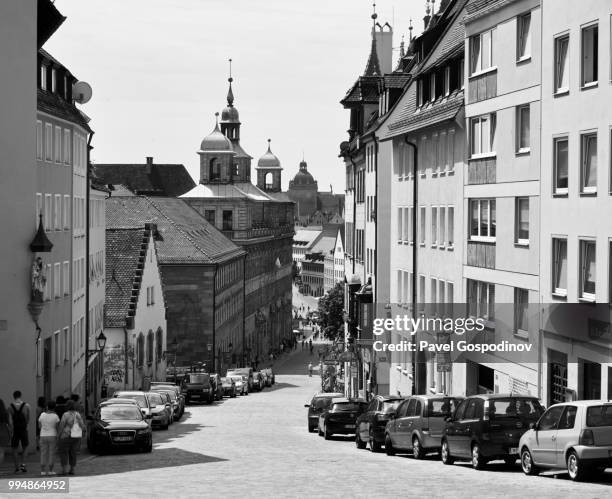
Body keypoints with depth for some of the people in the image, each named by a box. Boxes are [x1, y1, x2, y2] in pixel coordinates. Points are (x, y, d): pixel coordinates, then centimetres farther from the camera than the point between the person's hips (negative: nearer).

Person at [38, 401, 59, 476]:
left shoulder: (42, 415, -2)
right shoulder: (55, 416, -10)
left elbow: (39, 426, 7)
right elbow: (58, 427, -6)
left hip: (43, 436, 2)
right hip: (53, 436, -2)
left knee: (43, 454, 6)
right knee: (52, 454, 4)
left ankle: (43, 471, 2)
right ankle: (50, 470, 0)